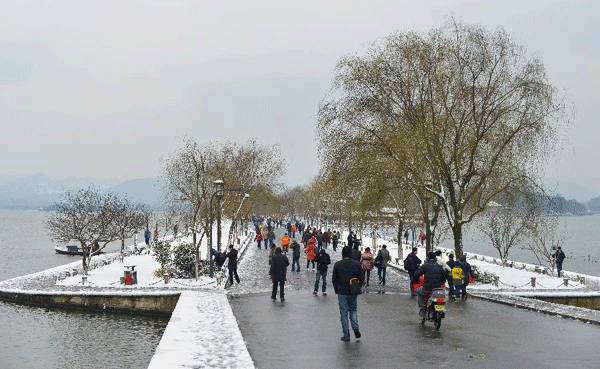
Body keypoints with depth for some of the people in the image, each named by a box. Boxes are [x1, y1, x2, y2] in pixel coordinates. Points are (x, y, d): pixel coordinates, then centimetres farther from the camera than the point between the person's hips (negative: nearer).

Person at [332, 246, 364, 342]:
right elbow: (362, 279, 2)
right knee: (353, 310, 21)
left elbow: (334, 280, -2)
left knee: (344, 313, 4)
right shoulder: (356, 264, -2)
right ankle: (355, 326, -1)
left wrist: (337, 290, 11)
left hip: (342, 293, -2)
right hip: (353, 293, 2)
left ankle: (346, 335, 5)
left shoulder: (337, 265, -6)